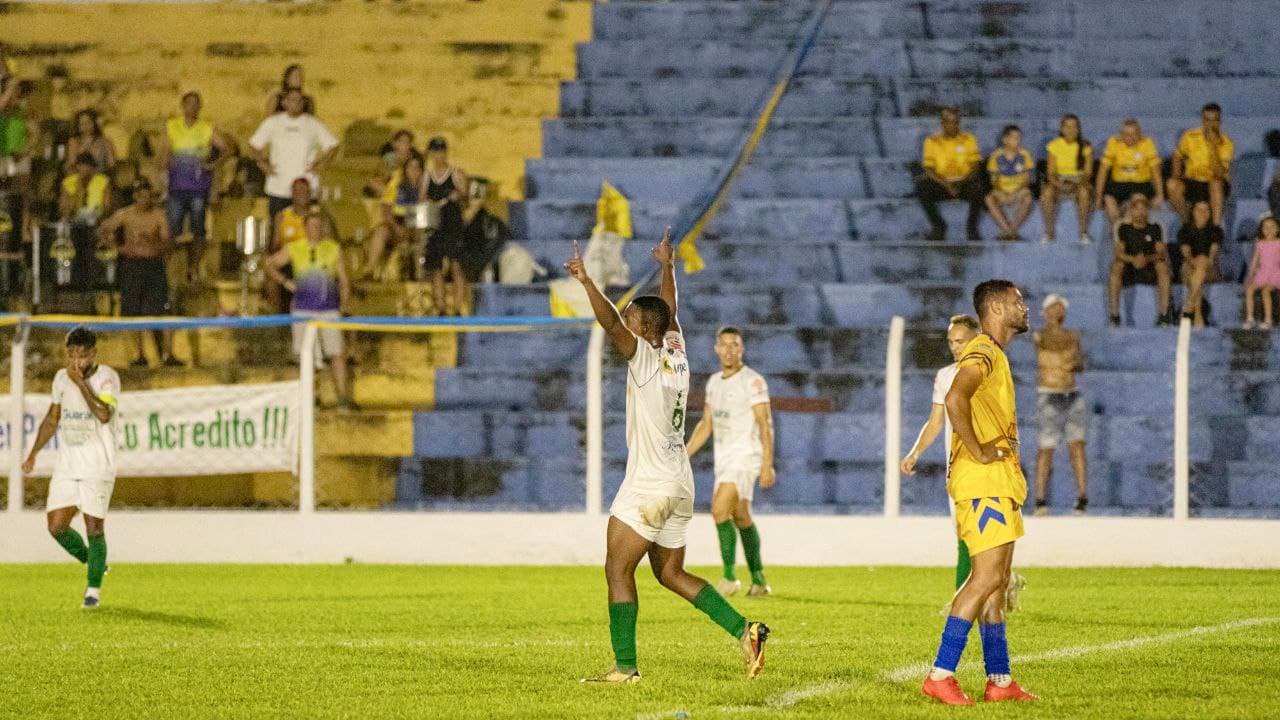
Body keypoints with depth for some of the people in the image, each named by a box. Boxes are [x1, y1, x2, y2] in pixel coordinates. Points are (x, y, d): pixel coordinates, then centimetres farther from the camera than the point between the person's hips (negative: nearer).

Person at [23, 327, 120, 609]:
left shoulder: (107, 377, -11)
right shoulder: (62, 378, 7)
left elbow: (104, 414, -28)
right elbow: (52, 419, 20)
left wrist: (81, 383, -24)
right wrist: (33, 454, 16)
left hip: (98, 466, -6)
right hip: (66, 465, 6)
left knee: (94, 527, -6)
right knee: (56, 526, 0)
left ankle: (94, 588, 10)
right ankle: (93, 562, 25)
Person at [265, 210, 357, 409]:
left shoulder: (334, 249, 7)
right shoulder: (294, 249, 5)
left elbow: (344, 282, 11)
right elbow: (270, 264, 14)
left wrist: (342, 306, 3)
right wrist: (286, 283, 1)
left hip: (329, 309, 0)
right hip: (303, 309, 0)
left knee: (337, 354, -7)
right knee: (306, 355, 2)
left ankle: (343, 398, -6)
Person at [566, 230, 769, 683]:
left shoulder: (645, 357, -11)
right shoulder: (676, 352, 10)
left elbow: (611, 323, -27)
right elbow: (669, 312, 28)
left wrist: (586, 281, -29)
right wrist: (667, 267, 41)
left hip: (648, 487, -9)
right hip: (681, 486, 9)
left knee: (617, 570, -5)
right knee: (670, 573, 16)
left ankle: (625, 666, -11)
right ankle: (745, 631, 7)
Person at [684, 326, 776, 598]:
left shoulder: (753, 381, -11)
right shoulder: (714, 382, 12)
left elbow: (765, 423, -15)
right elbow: (706, 424, 20)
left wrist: (768, 464, -21)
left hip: (745, 456, -8)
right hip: (723, 458, 8)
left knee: (719, 509, -21)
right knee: (741, 517, 12)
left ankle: (730, 575, -16)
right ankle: (758, 580, 19)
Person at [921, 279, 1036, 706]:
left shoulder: (994, 355, 21)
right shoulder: (983, 352, -12)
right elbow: (955, 399, -31)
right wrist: (978, 452, -23)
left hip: (998, 482, 11)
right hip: (984, 481, -11)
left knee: (996, 580, 11)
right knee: (988, 575, -15)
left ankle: (999, 680, 14)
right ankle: (941, 675, -18)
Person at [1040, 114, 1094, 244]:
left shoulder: (1085, 146, -2)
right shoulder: (1054, 146, 0)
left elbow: (1088, 171, -6)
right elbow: (1050, 172, -3)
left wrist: (1077, 184, -26)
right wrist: (1058, 184, -25)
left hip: (1079, 181, -1)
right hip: (1059, 181, 1)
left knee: (1084, 192, -36)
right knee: (1047, 191, -33)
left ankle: (1084, 233, -28)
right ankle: (1049, 232, -24)